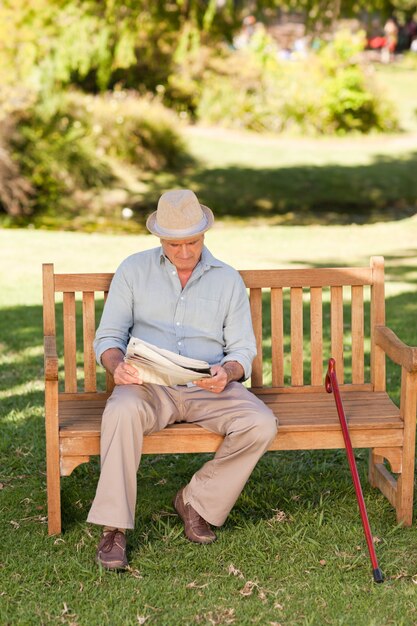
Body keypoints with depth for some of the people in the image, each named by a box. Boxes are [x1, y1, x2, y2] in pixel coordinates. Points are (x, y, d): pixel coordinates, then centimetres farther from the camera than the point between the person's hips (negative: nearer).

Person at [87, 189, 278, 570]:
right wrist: (117, 364, -19)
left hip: (209, 389, 2)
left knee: (261, 424, -26)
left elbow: (243, 350, 8)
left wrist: (227, 372, -17)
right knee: (122, 411, -36)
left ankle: (198, 501, -5)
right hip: (148, 385, -1)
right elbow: (108, 336, 5)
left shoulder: (228, 280, 10)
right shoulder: (134, 270, 8)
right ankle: (113, 528, -28)